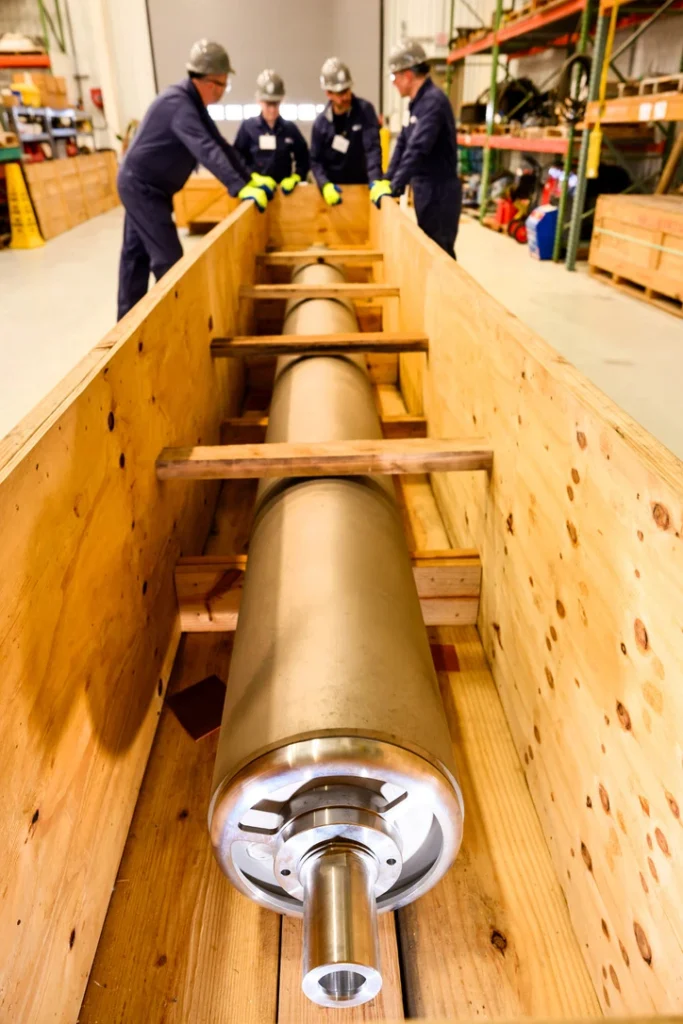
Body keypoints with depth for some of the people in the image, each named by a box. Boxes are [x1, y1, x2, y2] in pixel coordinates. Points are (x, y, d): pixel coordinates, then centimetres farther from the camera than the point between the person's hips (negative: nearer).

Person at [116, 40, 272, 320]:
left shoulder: (194, 102, 7)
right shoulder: (178, 102, -24)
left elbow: (220, 144, 12)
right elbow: (206, 150, -36)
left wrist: (250, 177, 5)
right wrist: (240, 189, -43)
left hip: (143, 185, 10)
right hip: (141, 186, -10)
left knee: (137, 253, 13)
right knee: (168, 258, -10)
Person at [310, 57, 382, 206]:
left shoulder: (364, 110, -7)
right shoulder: (321, 122, -1)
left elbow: (372, 148, -18)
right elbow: (316, 160, 0)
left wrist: (376, 182, -33)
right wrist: (325, 185, -20)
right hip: (334, 189, 1)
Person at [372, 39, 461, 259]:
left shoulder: (433, 101, -17)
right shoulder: (418, 102, 14)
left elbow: (417, 149, -26)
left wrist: (394, 187, -25)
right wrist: (387, 180, 12)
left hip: (439, 192, -10)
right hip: (426, 189, 10)